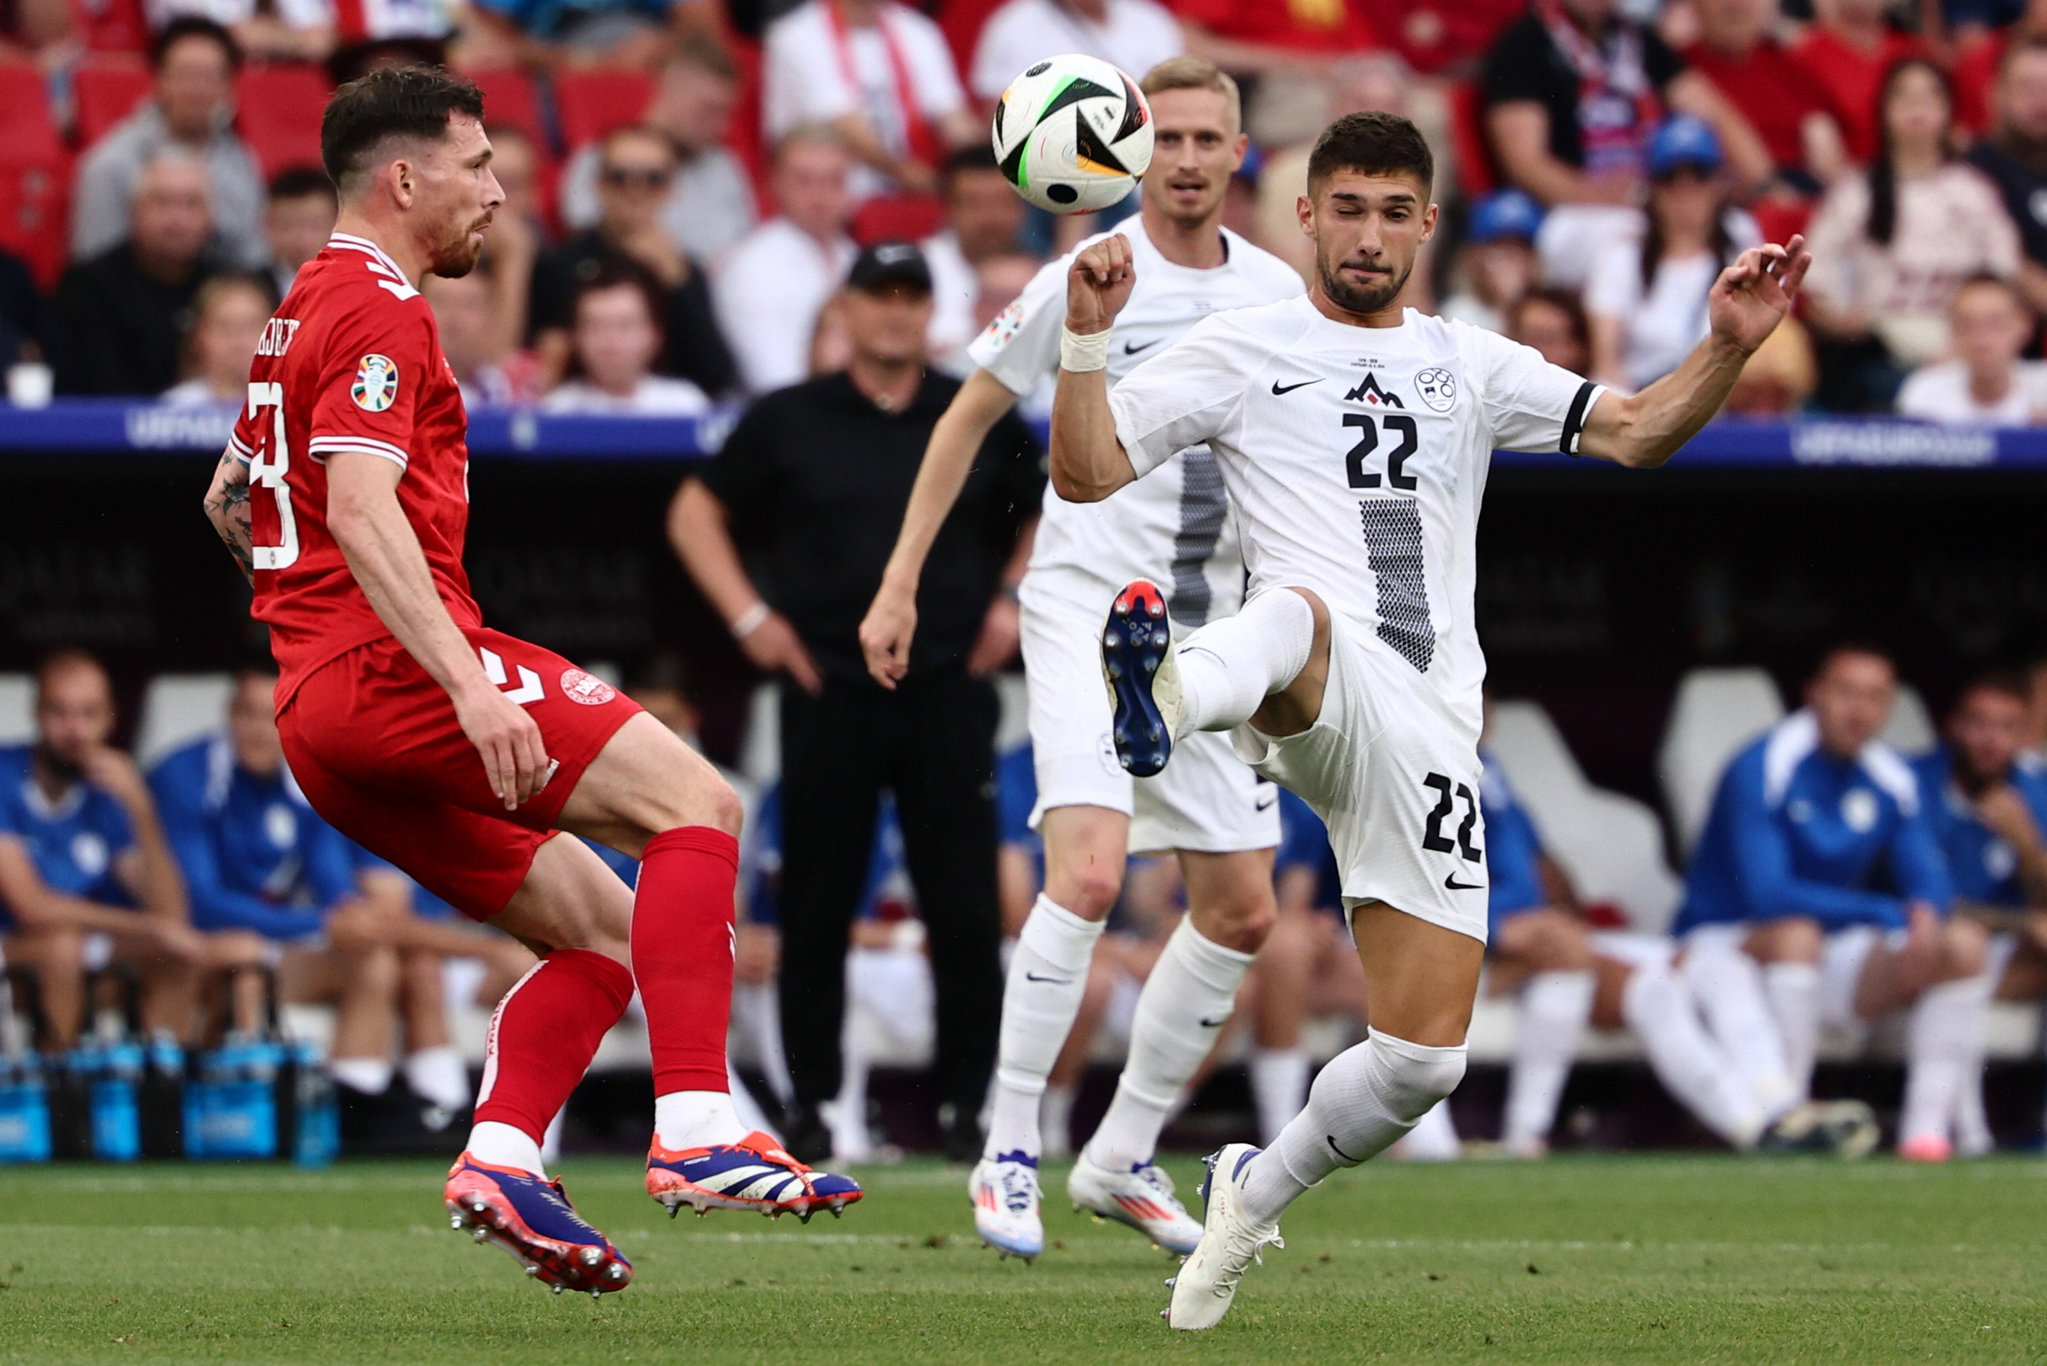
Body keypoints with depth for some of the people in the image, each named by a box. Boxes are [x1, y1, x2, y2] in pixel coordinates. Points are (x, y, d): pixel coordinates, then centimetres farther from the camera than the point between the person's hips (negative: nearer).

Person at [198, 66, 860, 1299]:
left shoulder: (308, 310, 24)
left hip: (320, 713, 10)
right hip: (398, 668, -10)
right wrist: (469, 685, -28)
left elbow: (229, 500, 35)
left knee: (603, 929, 11)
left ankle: (500, 1152, -9)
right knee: (698, 804, -15)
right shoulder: (381, 310, -8)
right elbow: (362, 512, -21)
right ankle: (697, 1128, -26)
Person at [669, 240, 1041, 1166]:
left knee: (965, 907, -3)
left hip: (948, 696, 1)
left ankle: (967, 1104, 4)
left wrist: (1015, 599, 7)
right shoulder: (789, 421, 4)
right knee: (815, 907, 0)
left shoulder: (980, 421, 9)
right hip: (828, 696, -1)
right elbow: (695, 513, 12)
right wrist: (747, 614, 1)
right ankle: (813, 1103, 9)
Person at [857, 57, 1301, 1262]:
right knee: (1089, 872, -23)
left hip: (1206, 633, 6)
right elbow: (970, 418, 3)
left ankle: (1124, 1159, 19)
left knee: (1242, 911, 5)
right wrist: (900, 585, 0)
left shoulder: (1275, 294, 5)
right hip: (1089, 609, -6)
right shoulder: (1084, 285, -7)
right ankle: (1008, 1156, -15)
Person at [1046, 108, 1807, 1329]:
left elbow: (1633, 434, 15)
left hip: (1431, 726, 5)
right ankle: (1169, 696, -81)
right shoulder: (1243, 348, 11)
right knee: (1298, 614, -44)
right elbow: (1087, 473, 4)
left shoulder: (1469, 365, 22)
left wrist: (1730, 347, -1)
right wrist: (1088, 337, -12)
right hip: (1317, 698, -5)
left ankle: (1254, 1194, 28)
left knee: (1423, 1057, 1)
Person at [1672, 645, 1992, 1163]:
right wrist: (1889, 915, -30)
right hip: (1722, 943, -6)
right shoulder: (1762, 770, -17)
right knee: (1797, 934, -39)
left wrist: (1925, 917, -26)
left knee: (1962, 942, -13)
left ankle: (1926, 1127, -19)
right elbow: (1766, 893, -26)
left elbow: (1929, 882, 2)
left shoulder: (1890, 780, 3)